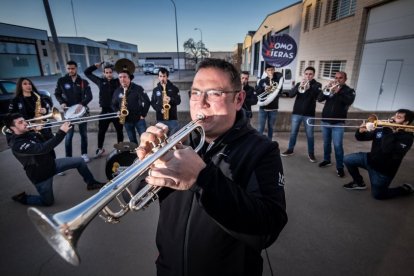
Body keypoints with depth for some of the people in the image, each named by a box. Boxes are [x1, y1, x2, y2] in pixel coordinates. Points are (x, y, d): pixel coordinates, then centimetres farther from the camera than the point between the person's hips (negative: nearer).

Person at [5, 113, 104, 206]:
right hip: (40, 175, -7)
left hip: (51, 163, 7)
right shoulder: (17, 145, -27)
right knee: (48, 202, 7)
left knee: (80, 161, 0)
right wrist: (61, 133, -42)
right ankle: (22, 198, 31)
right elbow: (42, 149, -39)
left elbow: (49, 140, 8)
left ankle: (91, 183, 16)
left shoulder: (29, 134, 0)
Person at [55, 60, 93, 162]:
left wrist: (81, 104, -27)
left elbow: (89, 96, -10)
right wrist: (62, 102, -10)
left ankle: (84, 153, 24)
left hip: (82, 110, 1)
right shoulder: (61, 81, -1)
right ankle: (68, 157, 12)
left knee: (83, 134, 9)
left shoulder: (83, 82, -1)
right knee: (69, 135, 1)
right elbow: (57, 94, 9)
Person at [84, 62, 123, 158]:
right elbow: (87, 72, 14)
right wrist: (95, 66, 2)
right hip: (105, 111, 2)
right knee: (101, 131, 11)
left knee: (119, 130, 11)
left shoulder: (118, 81, -2)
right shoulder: (101, 81, 4)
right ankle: (100, 148, 29)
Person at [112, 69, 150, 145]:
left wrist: (143, 115, -11)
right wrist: (118, 112, -3)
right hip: (127, 120, 4)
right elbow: (114, 104, 17)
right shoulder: (117, 91, 5)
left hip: (138, 119, -4)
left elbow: (147, 101, -10)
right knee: (132, 141, 14)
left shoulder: (138, 88, -8)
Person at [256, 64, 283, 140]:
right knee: (261, 128, 0)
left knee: (270, 128, 11)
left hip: (273, 108, 1)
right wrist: (264, 89, -20)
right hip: (263, 108, -1)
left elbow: (280, 90, -13)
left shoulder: (277, 80, 4)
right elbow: (257, 91, -4)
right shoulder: (262, 81, 4)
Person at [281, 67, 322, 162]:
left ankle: (311, 153, 16)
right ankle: (290, 150, 23)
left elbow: (318, 96, -15)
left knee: (310, 135, 4)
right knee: (293, 133, 10)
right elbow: (290, 94, -7)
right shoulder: (299, 84, 7)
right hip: (296, 113, 2)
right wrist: (299, 87, -23)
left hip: (309, 114, -2)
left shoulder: (317, 85, 2)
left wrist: (309, 88, -28)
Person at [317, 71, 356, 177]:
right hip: (325, 121, 3)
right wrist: (327, 89, -17)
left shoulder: (349, 91, 2)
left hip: (338, 123, -3)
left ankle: (340, 167, 2)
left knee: (338, 145, -6)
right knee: (326, 143, 14)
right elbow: (319, 99, -4)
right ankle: (327, 160, 30)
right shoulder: (330, 88, 8)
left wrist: (338, 92, -22)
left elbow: (349, 101, -17)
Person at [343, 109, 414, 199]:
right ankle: (359, 182, 16)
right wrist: (361, 131, -20)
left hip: (383, 170, -6)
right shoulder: (382, 128, -1)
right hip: (371, 159, 6)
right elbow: (360, 138, 3)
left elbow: (387, 151, -36)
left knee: (378, 195, 1)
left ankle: (406, 189, 25)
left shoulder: (406, 137, -17)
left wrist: (389, 132, -30)